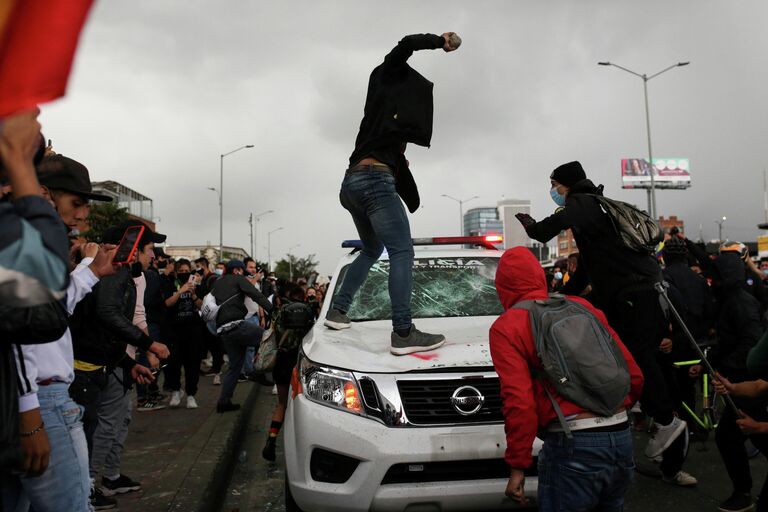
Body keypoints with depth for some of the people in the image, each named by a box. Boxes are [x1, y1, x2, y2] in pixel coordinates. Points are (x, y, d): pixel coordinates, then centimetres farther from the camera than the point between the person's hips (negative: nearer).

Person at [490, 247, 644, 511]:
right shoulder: (583, 306, 12)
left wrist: (518, 466, -5)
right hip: (622, 437, 6)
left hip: (573, 444, -6)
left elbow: (519, 402, -13)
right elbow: (634, 375, 13)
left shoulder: (506, 327, -2)